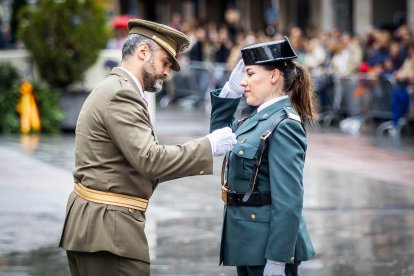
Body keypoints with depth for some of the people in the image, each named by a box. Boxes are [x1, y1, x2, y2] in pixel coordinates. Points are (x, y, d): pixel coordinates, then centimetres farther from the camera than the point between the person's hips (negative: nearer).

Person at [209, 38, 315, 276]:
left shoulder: (284, 125, -17)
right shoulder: (259, 118, 9)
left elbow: (289, 201, -22)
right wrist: (231, 89, 13)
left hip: (268, 246, -9)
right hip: (249, 242, 9)